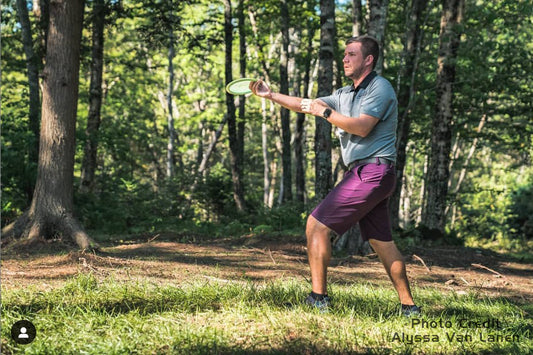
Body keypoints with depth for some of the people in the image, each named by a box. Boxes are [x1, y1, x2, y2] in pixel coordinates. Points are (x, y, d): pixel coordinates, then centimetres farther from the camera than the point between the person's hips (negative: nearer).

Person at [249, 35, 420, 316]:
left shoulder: (379, 88, -8)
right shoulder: (347, 94, 20)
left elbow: (362, 127, -21)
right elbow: (306, 105, 18)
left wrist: (325, 112, -17)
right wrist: (271, 95, 9)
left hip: (371, 172, -9)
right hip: (365, 173, 9)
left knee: (316, 225, -10)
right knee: (381, 241, 10)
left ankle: (318, 298, -8)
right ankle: (408, 306, 13)